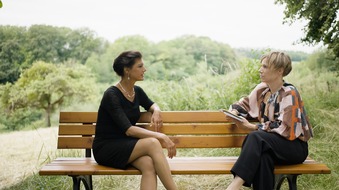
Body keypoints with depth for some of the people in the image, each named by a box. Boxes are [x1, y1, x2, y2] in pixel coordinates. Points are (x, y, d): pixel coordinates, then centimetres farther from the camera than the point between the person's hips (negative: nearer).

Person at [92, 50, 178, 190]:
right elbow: (128, 130, -25)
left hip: (127, 146, 6)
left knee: (148, 164, -30)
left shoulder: (137, 91, 5)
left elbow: (151, 105, 26)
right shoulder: (111, 95, -17)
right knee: (153, 143, -31)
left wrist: (156, 111, 1)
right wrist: (160, 136, -29)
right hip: (106, 149, -6)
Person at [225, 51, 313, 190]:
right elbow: (244, 104, 20)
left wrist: (252, 127, -21)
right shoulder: (262, 89, 6)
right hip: (270, 144, 5)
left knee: (256, 137, -33)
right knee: (263, 155, -34)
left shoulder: (289, 94, -13)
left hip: (295, 147, -4)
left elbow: (285, 129, -19)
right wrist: (234, 112, -4)